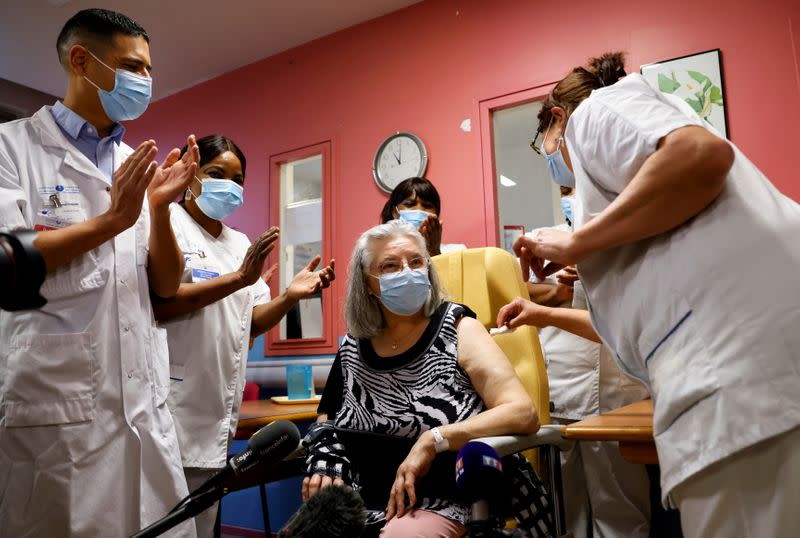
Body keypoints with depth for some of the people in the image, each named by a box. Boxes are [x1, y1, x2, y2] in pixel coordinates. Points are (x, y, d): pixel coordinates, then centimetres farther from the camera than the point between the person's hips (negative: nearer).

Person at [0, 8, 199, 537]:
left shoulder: (140, 166, 11)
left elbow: (166, 286, 6)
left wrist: (160, 208, -8)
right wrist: (110, 220, -13)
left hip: (144, 404, 5)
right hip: (52, 404, -4)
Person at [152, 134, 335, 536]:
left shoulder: (240, 243, 14)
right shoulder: (166, 223, -4)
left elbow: (253, 322, 12)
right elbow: (157, 303, -18)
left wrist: (290, 297, -6)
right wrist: (238, 278, -21)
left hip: (216, 408, 6)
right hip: (172, 403, -6)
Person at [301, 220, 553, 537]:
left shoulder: (456, 329, -6)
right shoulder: (354, 347, 5)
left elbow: (524, 413, -16)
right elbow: (328, 421, 18)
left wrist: (433, 441, -22)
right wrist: (324, 465, -2)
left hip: (443, 502, -4)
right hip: (362, 502, 4)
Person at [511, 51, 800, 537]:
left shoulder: (596, 108, 11)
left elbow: (704, 154, -13)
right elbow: (644, 311, 34)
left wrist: (575, 242, -4)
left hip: (751, 350, -9)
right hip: (740, 359, 9)